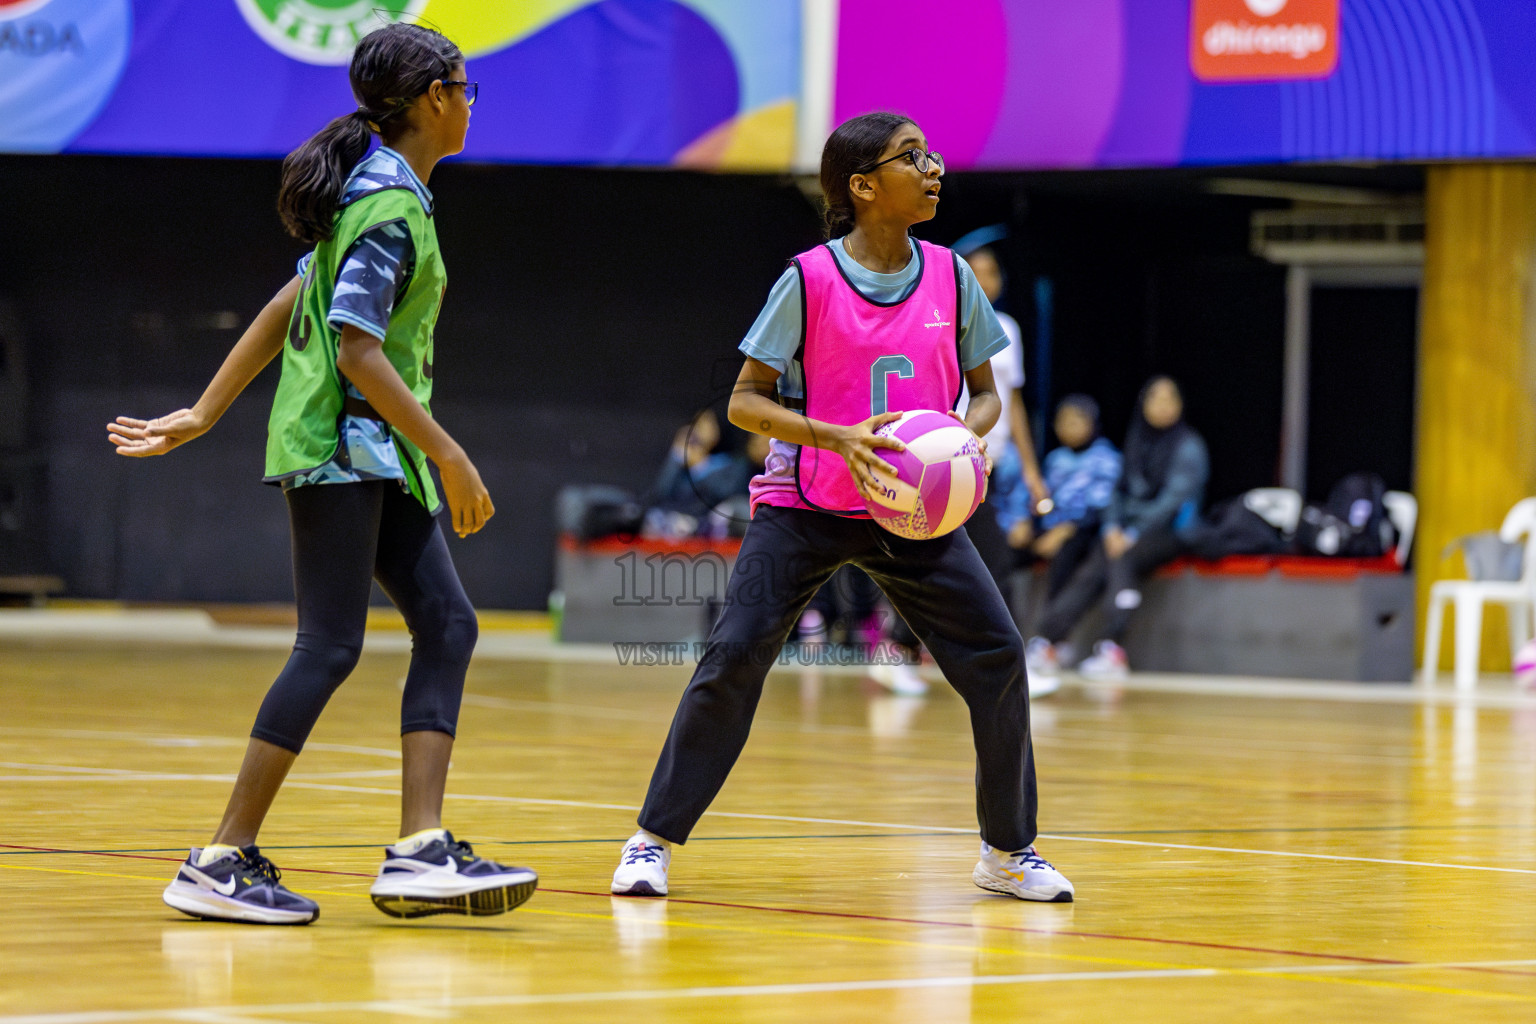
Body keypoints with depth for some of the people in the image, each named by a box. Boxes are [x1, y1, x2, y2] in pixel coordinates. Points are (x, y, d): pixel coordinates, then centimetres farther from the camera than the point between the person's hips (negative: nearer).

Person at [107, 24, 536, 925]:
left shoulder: (386, 194, 15)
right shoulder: (389, 208, -16)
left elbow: (288, 306, 16)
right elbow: (360, 353, -22)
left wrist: (204, 414, 17)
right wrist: (450, 456, -20)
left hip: (381, 455, 10)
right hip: (341, 447, -10)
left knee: (448, 626, 1)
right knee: (331, 648, -10)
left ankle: (420, 851, -6)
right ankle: (223, 862, -7)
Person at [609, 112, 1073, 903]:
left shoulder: (950, 278, 1)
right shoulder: (809, 280, -10)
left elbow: (985, 394, 10)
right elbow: (745, 401, -8)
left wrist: (961, 438, -13)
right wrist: (836, 437, -24)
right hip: (804, 508, -3)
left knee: (997, 658, -5)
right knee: (733, 658, -15)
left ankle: (1009, 852, 12)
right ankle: (653, 841, -2)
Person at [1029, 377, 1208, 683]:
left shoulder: (1188, 446, -5)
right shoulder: (1137, 442, 16)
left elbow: (1174, 498, -13)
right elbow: (1121, 489, 16)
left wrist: (1134, 535, -19)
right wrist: (1113, 528, -4)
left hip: (1168, 530, -5)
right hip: (1129, 529, 6)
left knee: (1123, 563, -33)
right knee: (1089, 573, -20)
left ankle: (1111, 650, -42)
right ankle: (1046, 644, -29)